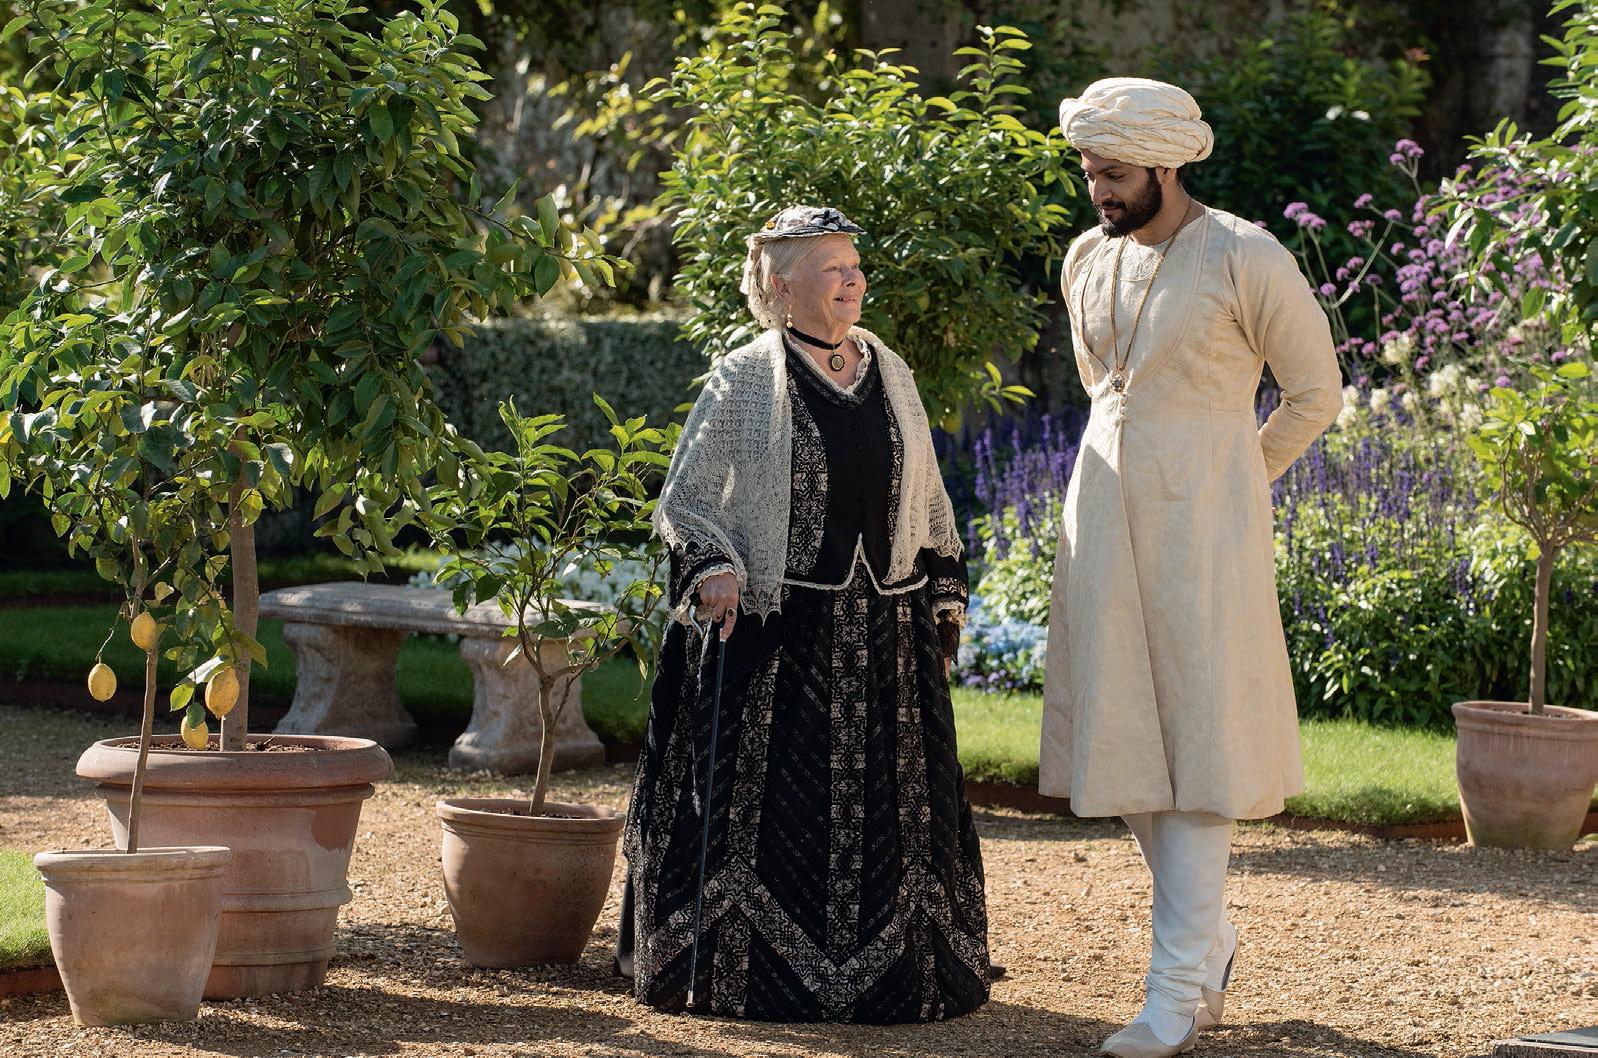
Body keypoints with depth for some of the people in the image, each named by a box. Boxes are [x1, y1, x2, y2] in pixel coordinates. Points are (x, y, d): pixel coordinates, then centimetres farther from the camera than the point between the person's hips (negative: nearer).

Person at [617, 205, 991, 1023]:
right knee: (767, 809, -3)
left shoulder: (890, 375, 12)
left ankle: (891, 972, 16)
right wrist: (713, 570, -16)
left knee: (886, 809, 7)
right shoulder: (742, 383, -2)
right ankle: (748, 971, 6)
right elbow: (683, 501, 0)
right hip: (773, 634, -4)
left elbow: (928, 502, 19)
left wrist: (944, 600, 15)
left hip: (884, 635, 4)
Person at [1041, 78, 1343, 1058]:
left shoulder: (1248, 260, -10)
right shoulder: (1089, 259, 8)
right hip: (1106, 521, 6)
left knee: (1197, 744, -7)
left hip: (1201, 528, -6)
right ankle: (1212, 937, 26)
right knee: (1126, 740, 8)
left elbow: (1315, 393, 0)